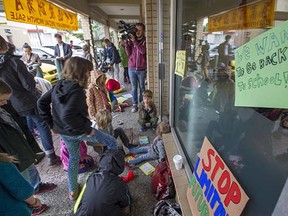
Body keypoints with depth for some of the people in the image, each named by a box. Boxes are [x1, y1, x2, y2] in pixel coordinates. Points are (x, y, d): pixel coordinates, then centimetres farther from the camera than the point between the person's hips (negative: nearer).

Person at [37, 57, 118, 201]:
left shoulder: (59, 85, 0)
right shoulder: (76, 90, -25)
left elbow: (42, 103, 6)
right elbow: (67, 116, -34)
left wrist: (51, 123, 11)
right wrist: (87, 130, -24)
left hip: (63, 132, 8)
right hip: (78, 131, -8)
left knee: (73, 157, 27)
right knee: (111, 142, 10)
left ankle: (72, 191, 41)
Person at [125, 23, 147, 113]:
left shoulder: (145, 40, -3)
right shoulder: (131, 39, 5)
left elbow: (143, 51, -20)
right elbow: (129, 53, 2)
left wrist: (134, 41, -24)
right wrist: (126, 43, -10)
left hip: (141, 69, -2)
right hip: (131, 68, 2)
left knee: (142, 86, 9)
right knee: (134, 87, 7)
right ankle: (135, 104, 16)